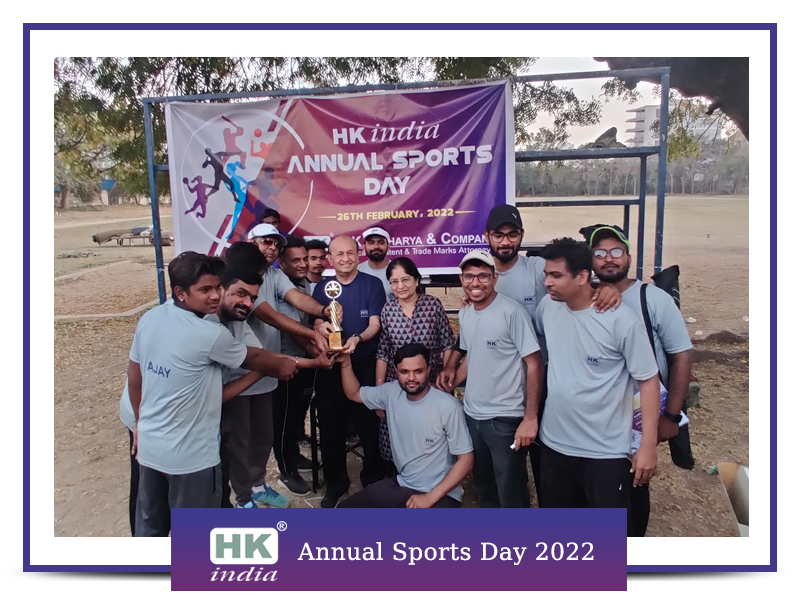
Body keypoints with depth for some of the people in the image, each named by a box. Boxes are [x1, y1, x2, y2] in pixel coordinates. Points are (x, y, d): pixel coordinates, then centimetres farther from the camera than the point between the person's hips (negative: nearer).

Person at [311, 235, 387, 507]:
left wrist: (357, 339, -29)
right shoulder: (322, 287, 5)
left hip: (365, 366, -2)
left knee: (370, 426, 5)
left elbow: (375, 324, -8)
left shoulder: (372, 284, -3)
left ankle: (374, 481, 25)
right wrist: (321, 326, -23)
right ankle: (335, 482, 29)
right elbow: (317, 322, 2)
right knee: (331, 428, 10)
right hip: (329, 366, 3)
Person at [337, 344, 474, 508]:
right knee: (345, 507, 0)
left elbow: (466, 460, -14)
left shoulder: (448, 407, -18)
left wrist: (430, 497, -17)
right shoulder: (391, 392, -2)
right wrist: (345, 361, -4)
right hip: (400, 485, 6)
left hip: (440, 494, -6)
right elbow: (353, 393, 13)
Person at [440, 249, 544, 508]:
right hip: (472, 415, 7)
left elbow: (534, 364, -15)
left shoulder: (512, 312, -16)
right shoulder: (464, 314, 5)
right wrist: (454, 379, 5)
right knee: (484, 485, 21)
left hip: (505, 418, -6)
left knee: (511, 494, 5)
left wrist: (530, 417, -16)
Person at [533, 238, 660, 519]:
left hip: (605, 451, -5)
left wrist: (648, 446, -13)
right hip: (554, 444, 5)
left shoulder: (621, 320, -17)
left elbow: (648, 380, -12)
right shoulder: (548, 307, -4)